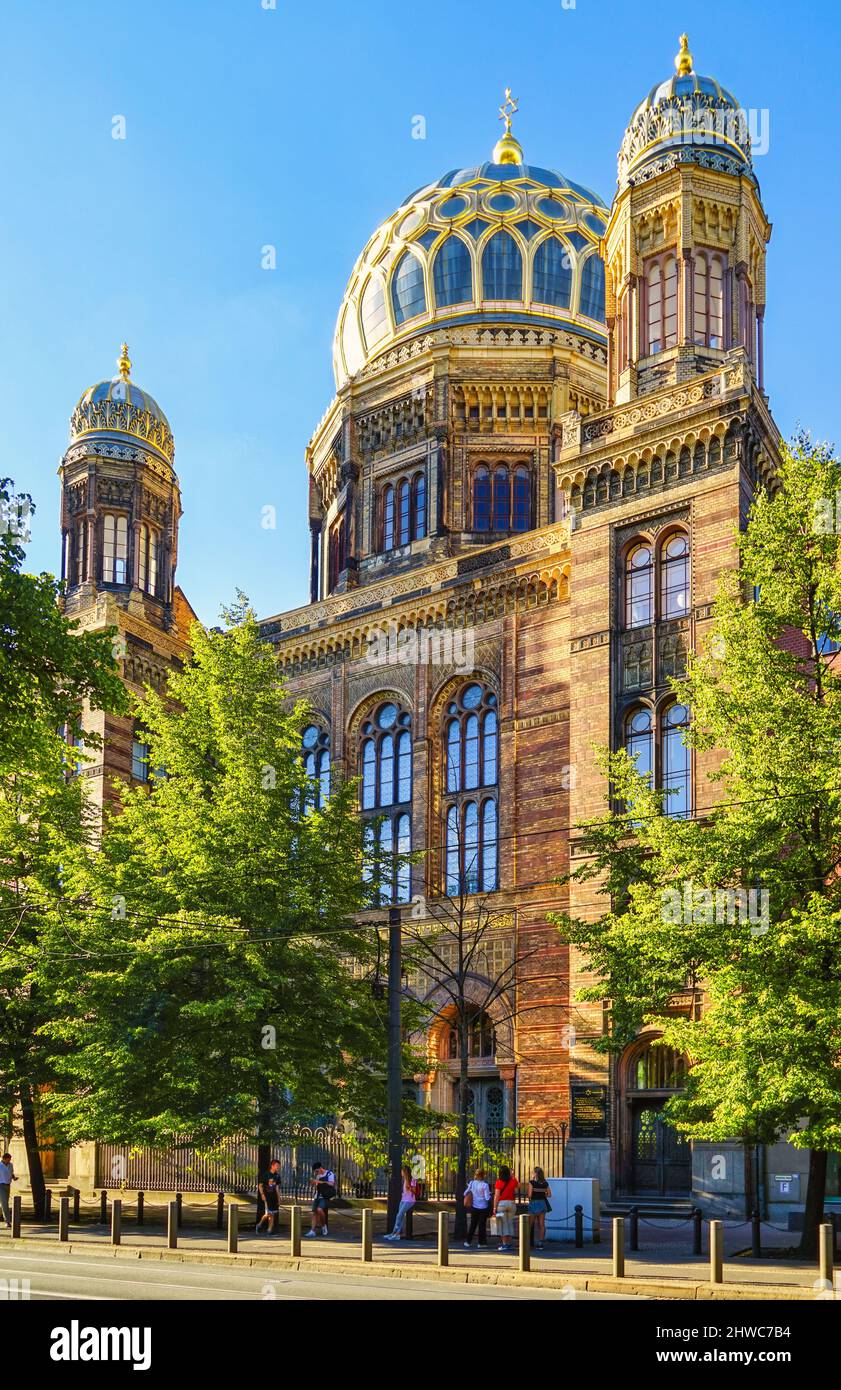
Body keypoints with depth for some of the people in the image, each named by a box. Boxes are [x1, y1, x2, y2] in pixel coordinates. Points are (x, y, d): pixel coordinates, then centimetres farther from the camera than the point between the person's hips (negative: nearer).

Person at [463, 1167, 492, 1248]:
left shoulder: (471, 1183, -4)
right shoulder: (485, 1185, -15)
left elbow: (465, 1194, 2)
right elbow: (487, 1198, -15)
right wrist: (489, 1194, 5)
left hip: (474, 1208, 4)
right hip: (483, 1208, -4)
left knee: (473, 1225, 14)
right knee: (482, 1225, 7)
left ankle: (468, 1242, 16)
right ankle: (481, 1243, 12)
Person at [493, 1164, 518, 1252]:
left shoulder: (499, 1182, -8)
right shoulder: (513, 1181, 3)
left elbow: (496, 1196, -11)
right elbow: (518, 1186, 27)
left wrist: (494, 1207, -7)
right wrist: (512, 1176, 25)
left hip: (501, 1203, -4)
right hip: (511, 1203, 4)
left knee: (503, 1225, 2)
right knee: (510, 1224, 12)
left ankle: (504, 1244, -1)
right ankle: (509, 1244, 13)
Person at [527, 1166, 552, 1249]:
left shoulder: (532, 1182, -10)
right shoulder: (545, 1183, 5)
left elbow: (530, 1194, -12)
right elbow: (549, 1194, 7)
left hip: (534, 1203, -4)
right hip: (543, 1203, 4)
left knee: (529, 1224, 5)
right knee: (541, 1224, 5)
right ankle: (540, 1243, 5)